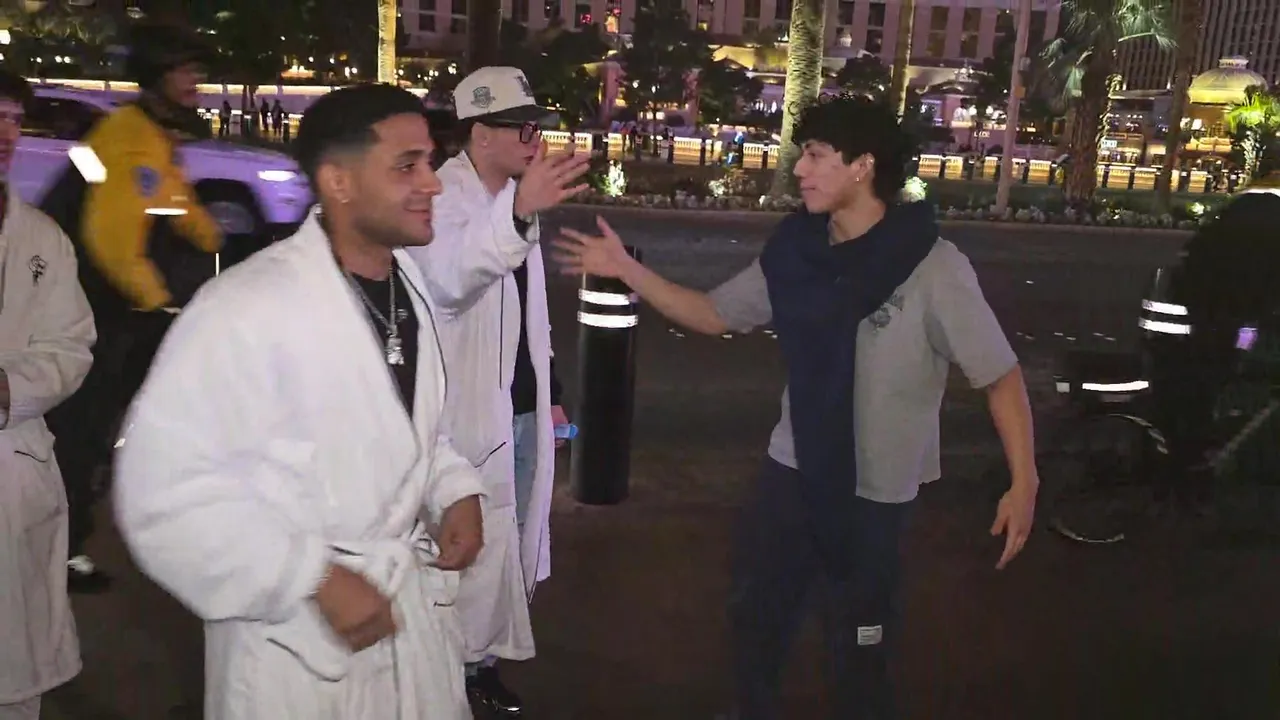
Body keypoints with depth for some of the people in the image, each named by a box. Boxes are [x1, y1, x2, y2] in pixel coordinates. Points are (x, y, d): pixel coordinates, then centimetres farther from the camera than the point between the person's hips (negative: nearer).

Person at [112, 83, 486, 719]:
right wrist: (315, 580, -22)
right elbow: (164, 492, -22)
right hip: (296, 637, -6)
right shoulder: (249, 308, -22)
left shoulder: (410, 288, 2)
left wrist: (457, 490, -2)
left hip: (415, 605, 7)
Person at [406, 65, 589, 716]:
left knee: (511, 543, 17)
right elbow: (451, 279, -37)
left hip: (521, 404, 8)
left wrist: (549, 390, 19)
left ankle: (481, 658, 33)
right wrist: (519, 212, -52)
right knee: (472, 547, -1)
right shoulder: (443, 196, -15)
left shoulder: (516, 198, 11)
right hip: (467, 410, -8)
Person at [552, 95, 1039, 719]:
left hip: (875, 490, -5)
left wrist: (1023, 483, -18)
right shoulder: (795, 251, -3)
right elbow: (714, 315, 5)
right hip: (793, 467, 6)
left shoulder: (933, 268, -18)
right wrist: (626, 269, -3)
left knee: (857, 651, 12)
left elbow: (1001, 375, -13)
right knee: (753, 614, 22)